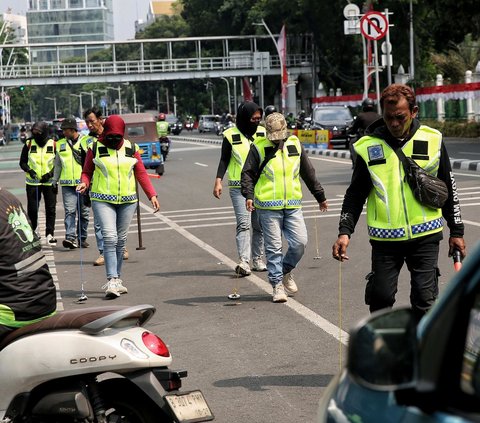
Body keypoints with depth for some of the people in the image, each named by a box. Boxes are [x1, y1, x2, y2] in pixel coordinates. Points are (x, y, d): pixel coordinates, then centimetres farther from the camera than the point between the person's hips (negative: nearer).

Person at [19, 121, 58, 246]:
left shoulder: (53, 145, -3)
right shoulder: (29, 144, 1)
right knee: (32, 209, 3)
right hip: (32, 182, 1)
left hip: (49, 182, -1)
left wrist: (50, 174, -12)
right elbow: (22, 162, 8)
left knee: (51, 209, 0)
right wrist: (29, 170, -11)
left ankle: (50, 234, 6)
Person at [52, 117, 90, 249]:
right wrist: (55, 181, 18)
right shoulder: (60, 144, 12)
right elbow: (58, 164, 20)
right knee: (70, 211, -12)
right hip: (67, 184, 1)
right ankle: (70, 238, -20)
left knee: (83, 212, 6)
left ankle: (82, 238, 16)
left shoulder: (86, 142, 2)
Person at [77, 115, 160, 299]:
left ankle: (117, 279, 18)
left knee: (121, 240, 7)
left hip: (127, 201, 3)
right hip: (103, 200, -3)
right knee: (110, 237, -16)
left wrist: (152, 195, 2)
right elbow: (87, 172, 8)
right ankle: (112, 280, -20)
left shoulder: (131, 148, 8)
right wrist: (84, 183, -14)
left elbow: (141, 173, 10)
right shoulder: (95, 148, 2)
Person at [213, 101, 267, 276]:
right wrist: (218, 181, -8)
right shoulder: (231, 135, -2)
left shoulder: (263, 133, 8)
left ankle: (257, 259, 17)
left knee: (259, 224, 7)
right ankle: (243, 261, -20)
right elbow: (224, 160, 3)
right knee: (243, 222, -14)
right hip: (238, 186, -4)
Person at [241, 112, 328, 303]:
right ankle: (277, 284, 8)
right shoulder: (258, 147, -1)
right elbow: (247, 173, 0)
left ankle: (286, 271, 22)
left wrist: (320, 197, 23)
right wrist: (248, 195, -16)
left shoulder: (295, 144, 10)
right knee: (273, 247, -1)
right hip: (268, 207, -3)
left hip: (293, 206, 3)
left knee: (300, 242, -3)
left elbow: (308, 173, 18)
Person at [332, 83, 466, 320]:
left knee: (425, 300, 0)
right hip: (384, 238, 0)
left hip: (425, 236, 0)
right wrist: (345, 231, -5)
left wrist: (456, 231, 10)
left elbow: (449, 188, 10)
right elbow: (355, 194, 6)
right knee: (380, 296, 3)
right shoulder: (368, 146, 0)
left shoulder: (432, 140, 1)